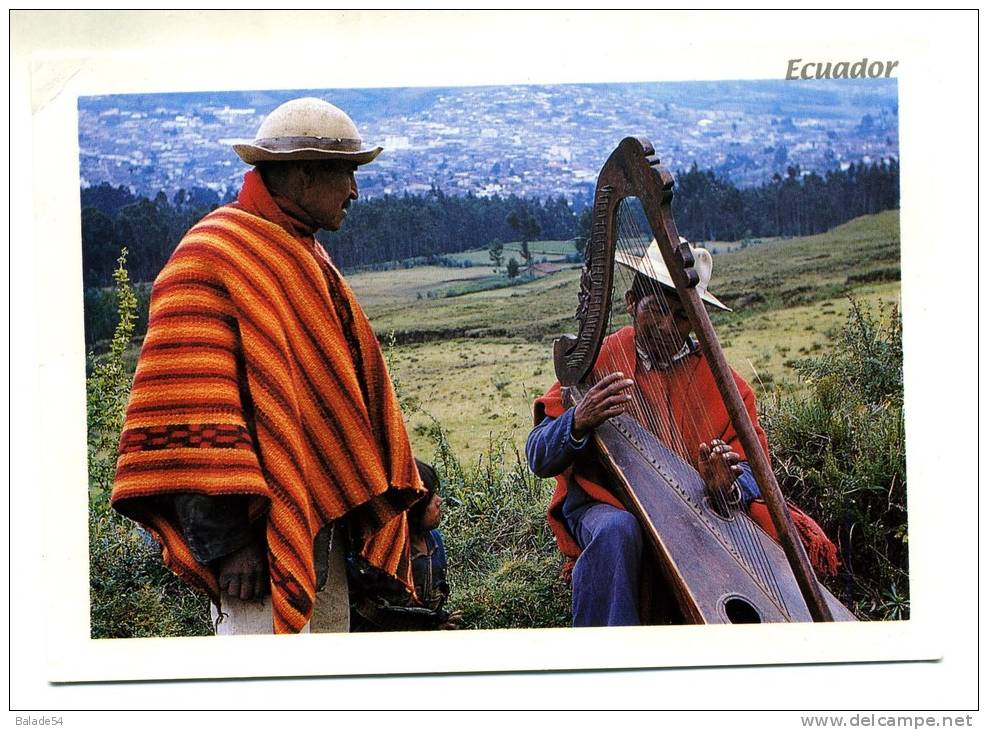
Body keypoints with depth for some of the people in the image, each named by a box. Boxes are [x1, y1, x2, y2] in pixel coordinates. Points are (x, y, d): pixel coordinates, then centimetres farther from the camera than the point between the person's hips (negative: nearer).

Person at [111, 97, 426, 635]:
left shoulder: (304, 257, 18)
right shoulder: (212, 255, -13)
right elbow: (187, 411, -21)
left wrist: (376, 503, 17)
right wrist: (224, 540, -24)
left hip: (323, 522, 10)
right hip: (263, 532, -9)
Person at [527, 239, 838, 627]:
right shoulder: (596, 363, 2)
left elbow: (751, 472, -1)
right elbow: (538, 458, -4)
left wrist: (728, 488, -26)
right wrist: (579, 421, -25)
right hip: (604, 505, -1)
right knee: (617, 531, -36)